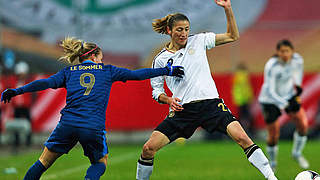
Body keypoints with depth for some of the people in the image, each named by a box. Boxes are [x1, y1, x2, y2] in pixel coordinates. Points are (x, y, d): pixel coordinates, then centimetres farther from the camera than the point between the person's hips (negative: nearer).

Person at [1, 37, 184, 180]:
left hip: (68, 123, 1)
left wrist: (16, 91, 0)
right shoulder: (107, 71, 14)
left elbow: (46, 83, 2)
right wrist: (167, 70, 22)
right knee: (100, 163, 24)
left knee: (44, 162, 15)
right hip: (94, 128, -1)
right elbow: (136, 74, 15)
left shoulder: (68, 72, 15)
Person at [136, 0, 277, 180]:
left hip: (211, 104, -1)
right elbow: (156, 91, 13)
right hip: (183, 110, 1)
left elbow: (233, 36, 9)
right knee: (148, 148, -9)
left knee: (242, 138, -22)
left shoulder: (198, 41, 7)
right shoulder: (160, 60, 7)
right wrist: (169, 100, -9)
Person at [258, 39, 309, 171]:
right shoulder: (271, 67, -31)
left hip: (289, 95, 4)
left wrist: (298, 85, 2)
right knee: (273, 136, -2)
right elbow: (270, 92, -32)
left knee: (303, 125, -8)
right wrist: (284, 105, -43)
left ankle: (297, 154, 18)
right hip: (270, 100, -4)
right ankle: (272, 163, 24)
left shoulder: (297, 60, -15)